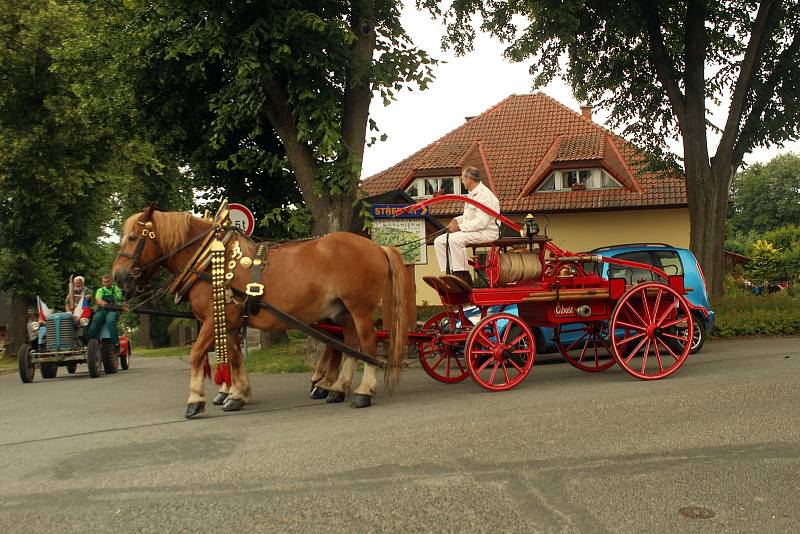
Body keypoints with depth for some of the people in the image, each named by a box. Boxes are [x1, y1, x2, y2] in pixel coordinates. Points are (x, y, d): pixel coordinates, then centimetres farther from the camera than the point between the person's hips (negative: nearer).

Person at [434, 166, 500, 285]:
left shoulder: (484, 195, -16)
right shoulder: (472, 194, 18)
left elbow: (481, 222, -24)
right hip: (472, 230, 10)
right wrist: (457, 220, 6)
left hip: (487, 232, -10)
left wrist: (460, 227, -20)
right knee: (439, 241, 0)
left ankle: (463, 275, -26)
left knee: (455, 239, -33)